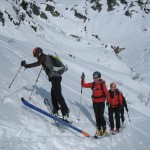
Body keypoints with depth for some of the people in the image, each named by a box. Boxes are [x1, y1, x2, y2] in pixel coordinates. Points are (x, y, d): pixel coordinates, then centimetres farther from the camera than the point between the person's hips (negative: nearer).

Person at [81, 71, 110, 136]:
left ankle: (104, 129, 9)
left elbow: (106, 93, -11)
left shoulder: (102, 84, -9)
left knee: (101, 116, -6)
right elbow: (84, 85, 6)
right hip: (95, 102, 5)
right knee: (97, 116, 8)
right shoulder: (92, 84, 4)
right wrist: (83, 79, -8)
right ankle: (99, 129, 16)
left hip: (101, 102, -5)